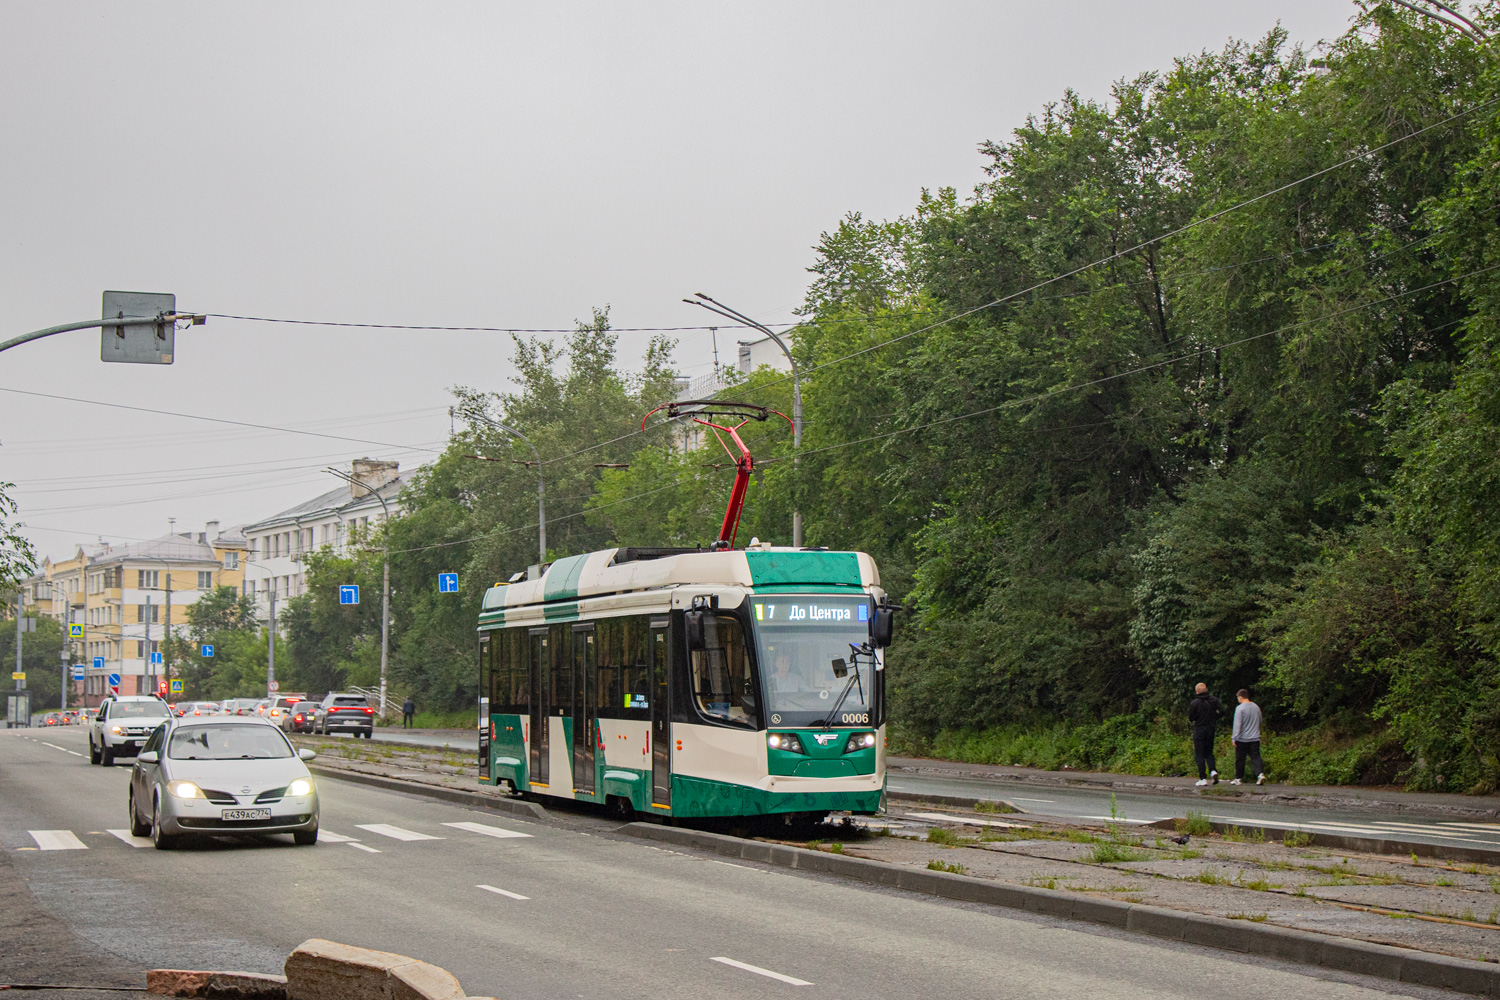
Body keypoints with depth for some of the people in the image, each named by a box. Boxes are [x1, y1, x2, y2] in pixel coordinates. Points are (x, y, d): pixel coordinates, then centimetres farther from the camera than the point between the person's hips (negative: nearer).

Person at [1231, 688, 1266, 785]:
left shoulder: (1240, 708, -12)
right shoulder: (1256, 707, 8)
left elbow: (1237, 724, -14)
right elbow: (1259, 722, 21)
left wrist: (1234, 738, -11)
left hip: (1242, 739, -5)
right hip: (1255, 738, 5)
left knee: (1240, 760, 5)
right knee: (1255, 757, 2)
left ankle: (1239, 778, 13)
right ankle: (1260, 774, -19)